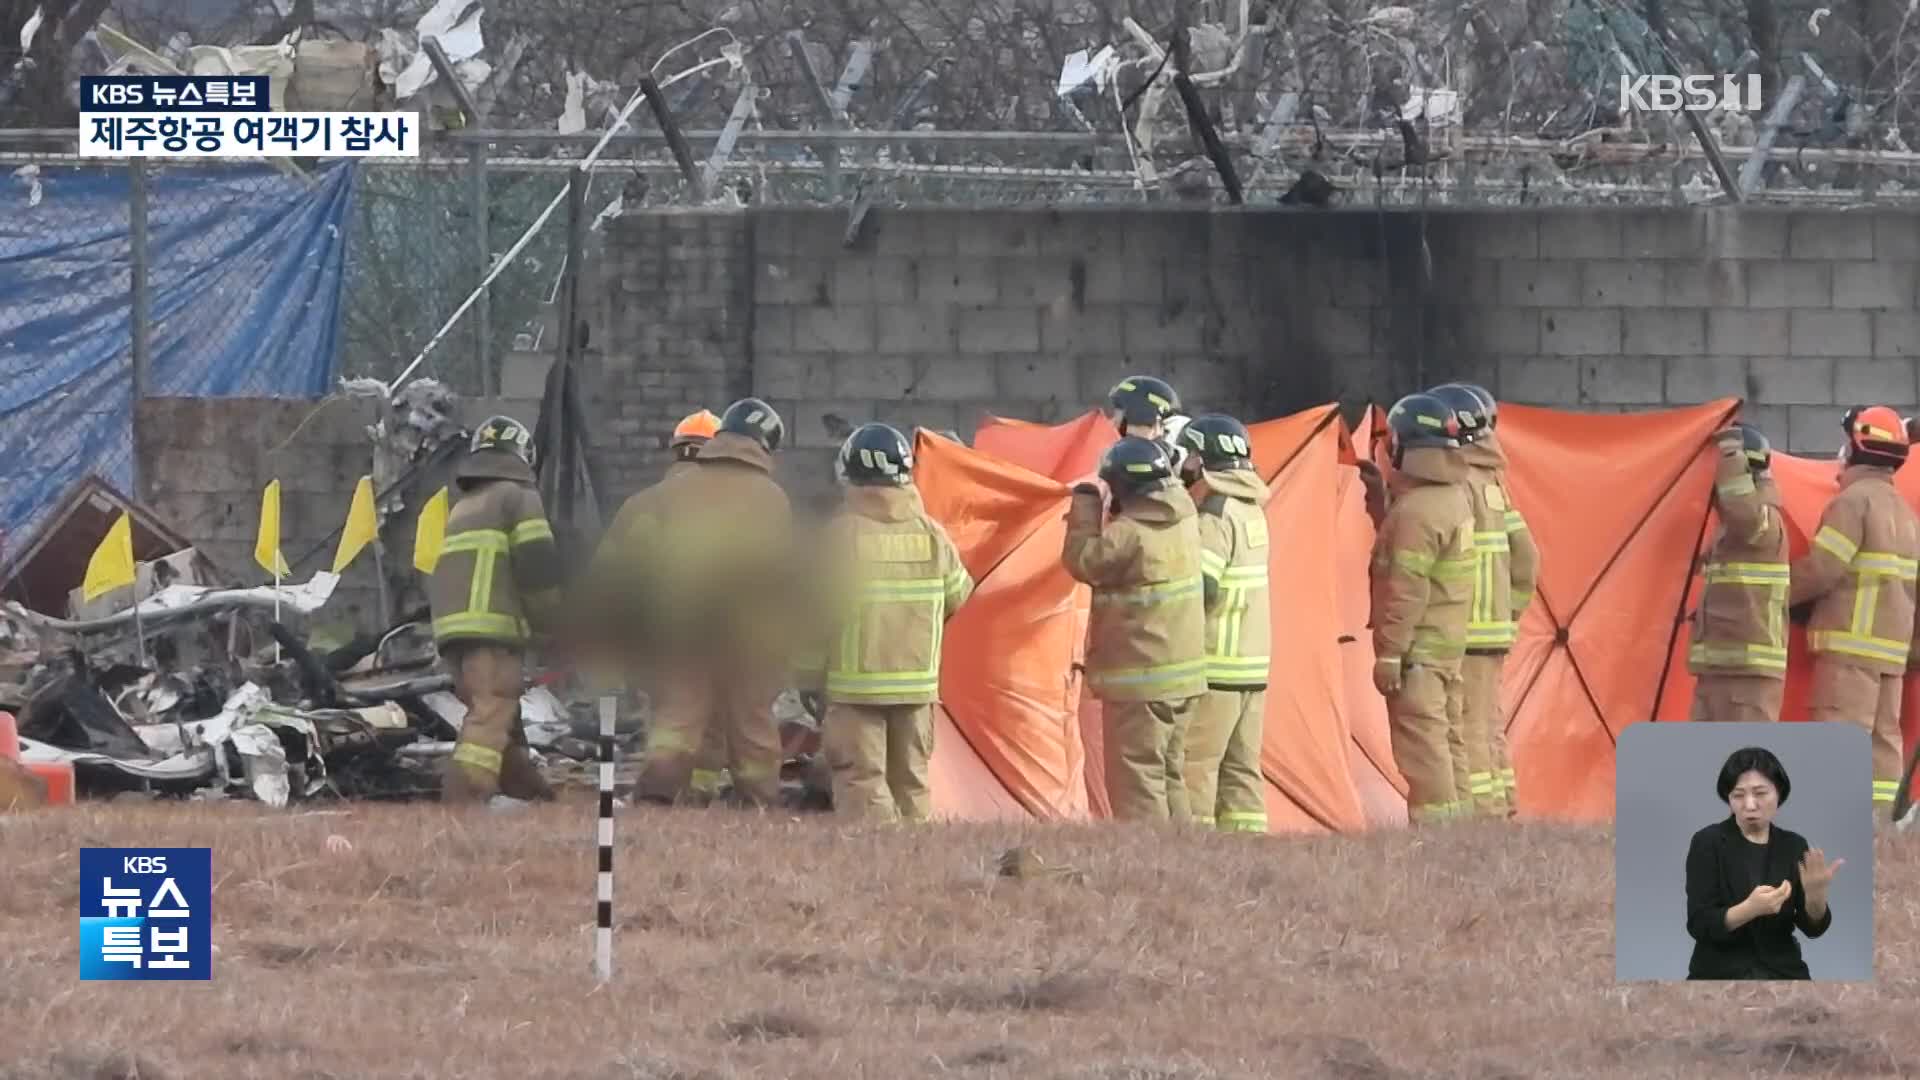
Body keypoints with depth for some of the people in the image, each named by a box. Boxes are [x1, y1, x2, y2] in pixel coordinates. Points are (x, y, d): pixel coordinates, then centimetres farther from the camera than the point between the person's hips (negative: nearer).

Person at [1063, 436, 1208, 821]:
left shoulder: (1130, 533, -19)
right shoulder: (1183, 515, 4)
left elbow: (1083, 561, -9)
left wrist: (1085, 507, 0)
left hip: (1139, 680, -9)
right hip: (1182, 671, 9)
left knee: (1136, 776, -6)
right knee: (1167, 773, 16)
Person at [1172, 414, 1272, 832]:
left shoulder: (1215, 514, -14)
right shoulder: (1247, 507, 13)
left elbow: (1198, 588, -23)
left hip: (1216, 666, -9)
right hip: (1251, 665, 9)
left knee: (1192, 769, -6)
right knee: (1241, 769, 9)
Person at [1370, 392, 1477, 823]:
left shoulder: (1416, 511, -19)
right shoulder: (1455, 498, 10)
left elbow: (1406, 591, -21)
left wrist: (1389, 653, -18)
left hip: (1417, 652, -10)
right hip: (1449, 647, 10)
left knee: (1422, 750, -10)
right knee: (1446, 744, 13)